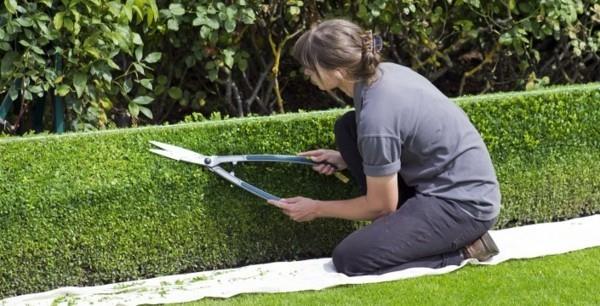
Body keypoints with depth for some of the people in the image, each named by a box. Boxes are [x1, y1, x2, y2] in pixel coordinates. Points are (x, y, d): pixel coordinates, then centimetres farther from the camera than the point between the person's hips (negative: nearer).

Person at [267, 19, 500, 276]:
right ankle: (409, 226, 8)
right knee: (347, 127, 8)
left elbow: (381, 205, -12)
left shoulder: (375, 119, -25)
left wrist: (316, 209, 1)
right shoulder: (385, 72, 0)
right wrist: (345, 159, 13)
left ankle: (460, 250, -4)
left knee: (348, 259, -14)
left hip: (465, 207, -9)